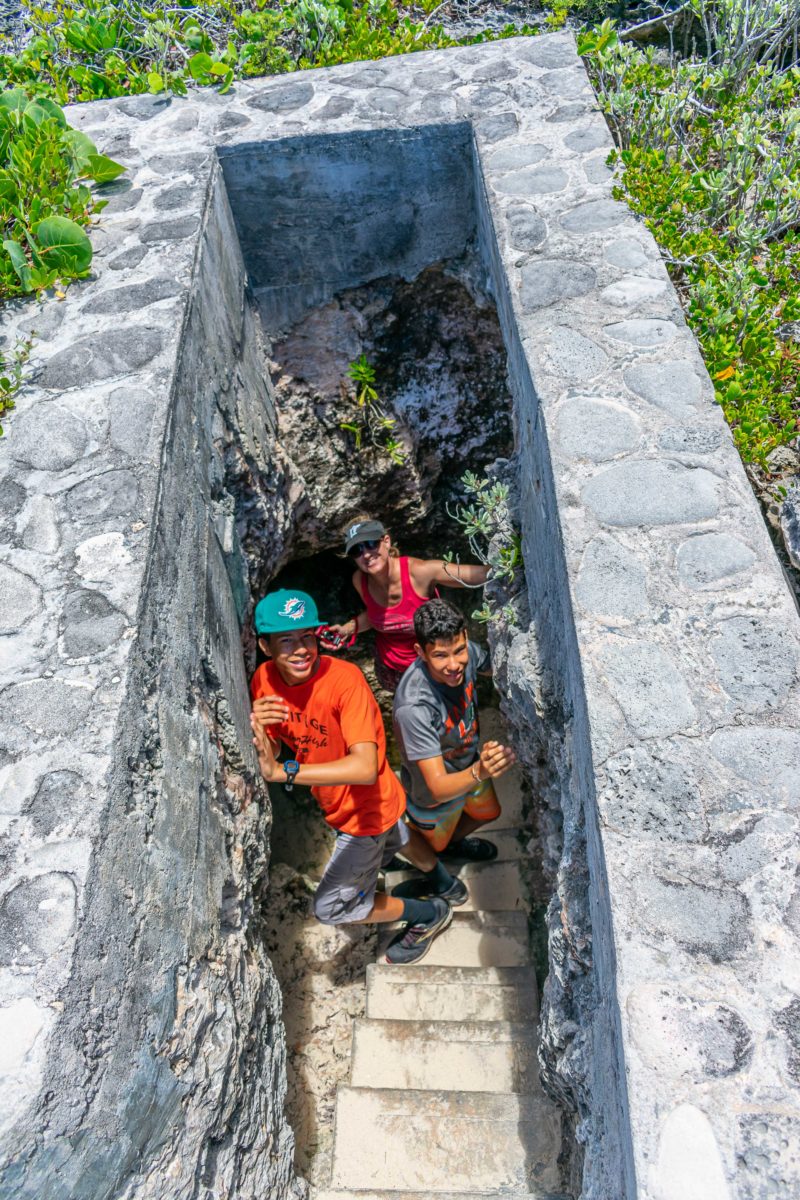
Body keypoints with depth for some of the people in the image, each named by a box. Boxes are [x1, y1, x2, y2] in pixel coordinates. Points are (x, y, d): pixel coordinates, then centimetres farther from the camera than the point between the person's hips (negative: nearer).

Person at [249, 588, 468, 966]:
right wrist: (255, 728, -33)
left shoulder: (344, 679, -35)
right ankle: (447, 885, 64)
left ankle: (429, 914, 30)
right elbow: (265, 754, -10)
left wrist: (283, 772, -50)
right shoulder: (264, 680, -14)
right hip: (337, 804, 8)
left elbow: (365, 767, -43)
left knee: (329, 908, 8)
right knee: (398, 839, 33)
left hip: (366, 810, -7)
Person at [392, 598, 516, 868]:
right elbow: (438, 788, -43)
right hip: (433, 798, -6)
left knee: (488, 813, 33)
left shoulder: (465, 651, -26)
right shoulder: (413, 707, -46)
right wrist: (480, 773, -61)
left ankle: (453, 842, 63)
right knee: (435, 846, 25)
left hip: (468, 767, 6)